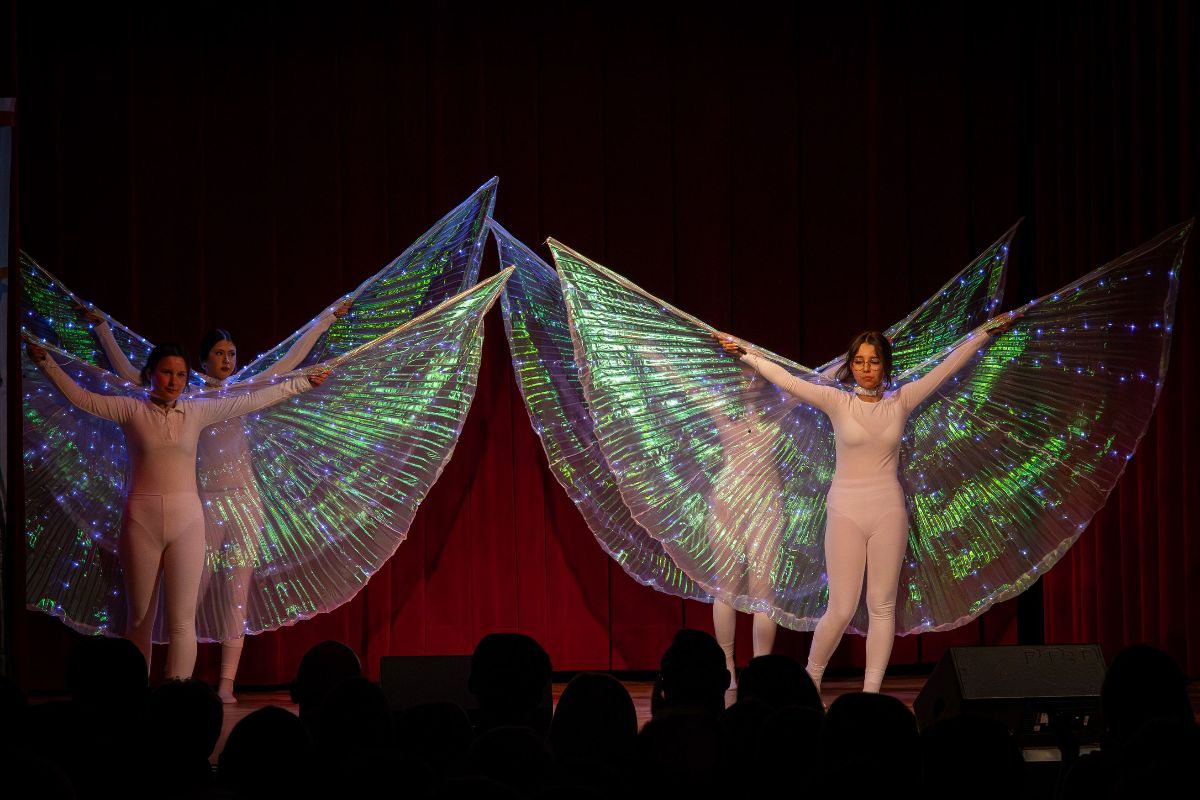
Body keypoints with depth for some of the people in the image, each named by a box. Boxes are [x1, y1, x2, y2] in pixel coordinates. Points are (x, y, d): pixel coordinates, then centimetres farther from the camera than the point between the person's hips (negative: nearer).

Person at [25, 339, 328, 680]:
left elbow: (253, 400, 12)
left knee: (182, 621, -6)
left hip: (186, 521, 1)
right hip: (141, 520, -1)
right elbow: (79, 396, 0)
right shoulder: (131, 410, 4)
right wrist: (45, 362, -7)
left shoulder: (198, 411, 8)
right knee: (139, 619, 6)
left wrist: (303, 383, 14)